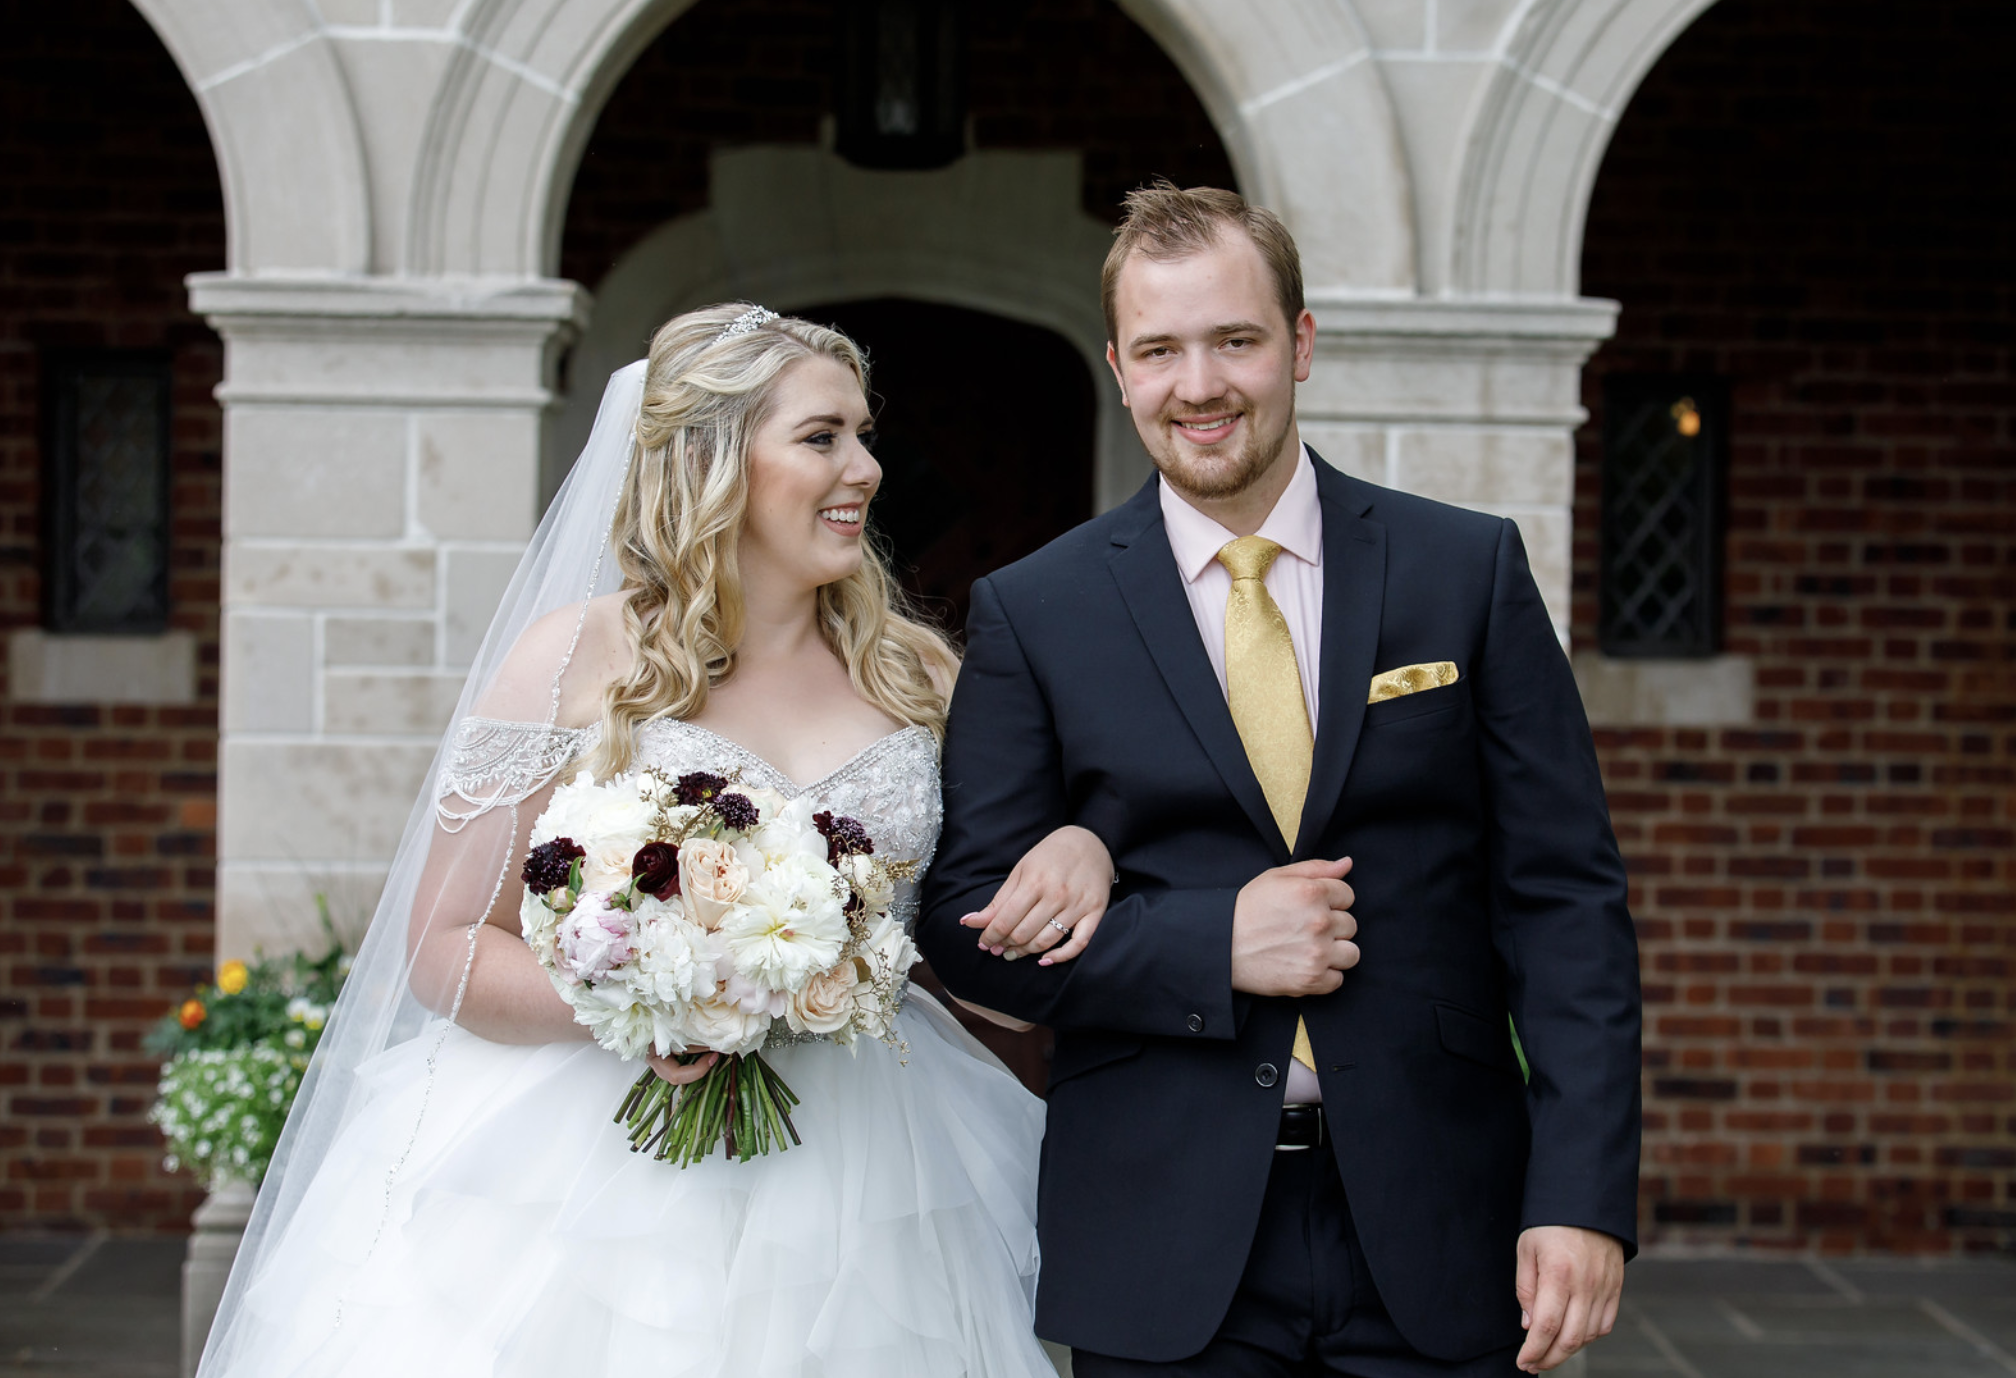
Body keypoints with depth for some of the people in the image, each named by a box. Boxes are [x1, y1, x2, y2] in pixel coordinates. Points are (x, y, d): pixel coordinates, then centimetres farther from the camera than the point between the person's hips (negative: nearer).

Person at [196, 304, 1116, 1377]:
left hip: (844, 1190, 3)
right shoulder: (573, 660, -4)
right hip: (600, 1166, -3)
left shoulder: (917, 674, 8)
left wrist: (1079, 846, -10)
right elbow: (445, 943, -3)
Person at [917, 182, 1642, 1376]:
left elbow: (1564, 897, -1)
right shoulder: (1031, 613, 1)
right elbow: (970, 920, 1)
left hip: (1434, 1232, 1)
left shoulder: (1470, 570, 2)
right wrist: (1211, 946, -14)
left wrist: (1584, 1195, -9)